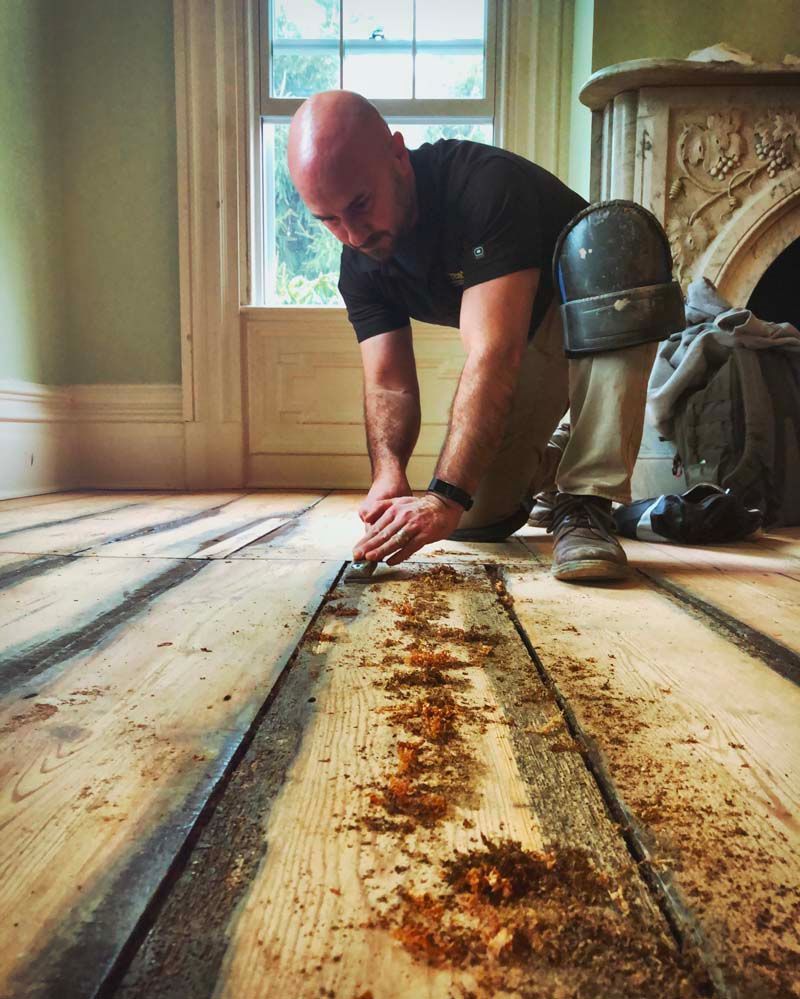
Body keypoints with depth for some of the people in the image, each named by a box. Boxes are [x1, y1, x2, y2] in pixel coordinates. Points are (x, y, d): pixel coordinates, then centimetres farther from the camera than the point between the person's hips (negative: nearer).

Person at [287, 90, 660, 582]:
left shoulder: (487, 185, -34)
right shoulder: (361, 266, -13)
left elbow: (494, 356, -43)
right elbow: (389, 382, -18)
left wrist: (446, 496, -50)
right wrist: (389, 473, -39)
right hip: (521, 342, 5)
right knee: (472, 519, -10)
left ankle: (586, 505, -31)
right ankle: (533, 463, 22)